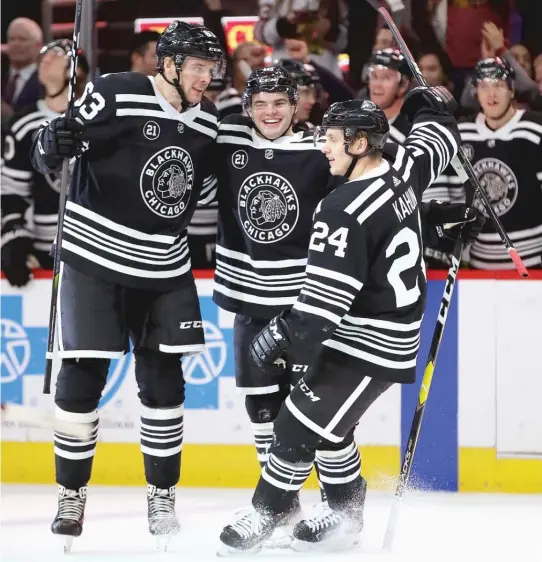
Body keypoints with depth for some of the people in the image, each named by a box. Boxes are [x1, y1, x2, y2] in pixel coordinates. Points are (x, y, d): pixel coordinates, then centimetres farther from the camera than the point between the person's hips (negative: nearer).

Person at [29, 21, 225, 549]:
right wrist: (53, 143, -32)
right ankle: (71, 495, 11)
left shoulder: (207, 120, 3)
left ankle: (162, 495, 16)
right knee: (82, 376, -2)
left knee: (163, 377, 5)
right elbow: (45, 153, -13)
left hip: (164, 268, 5)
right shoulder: (114, 95, -15)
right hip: (95, 259, -5)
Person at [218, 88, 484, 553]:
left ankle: (264, 516, 5)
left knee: (301, 424, -5)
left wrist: (284, 338, -23)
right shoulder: (404, 167, -3)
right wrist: (433, 105, 40)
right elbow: (439, 139, 20)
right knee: (327, 421, 19)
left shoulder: (345, 212, -27)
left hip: (370, 344, -10)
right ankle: (345, 515, 29)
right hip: (395, 327, 10)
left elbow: (325, 298, -29)